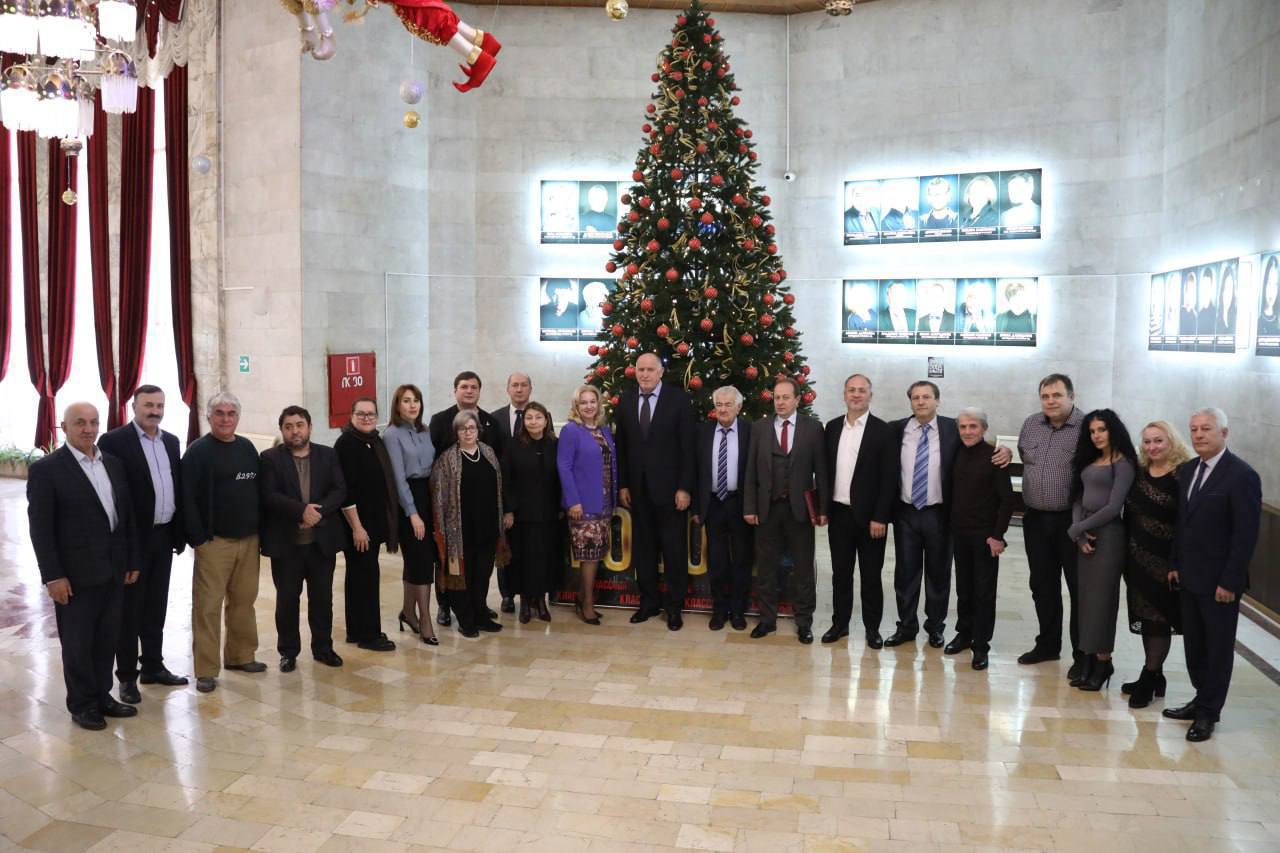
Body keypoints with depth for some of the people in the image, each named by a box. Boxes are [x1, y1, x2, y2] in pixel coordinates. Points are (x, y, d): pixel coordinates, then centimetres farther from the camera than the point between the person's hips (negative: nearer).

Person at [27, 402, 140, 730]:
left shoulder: (113, 464, 8)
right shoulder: (45, 469, -9)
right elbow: (40, 528, -11)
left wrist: (133, 561, 8)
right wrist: (52, 576, -14)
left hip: (113, 571, 5)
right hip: (76, 574, -5)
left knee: (107, 640, 14)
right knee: (78, 643, 8)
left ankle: (102, 696, 28)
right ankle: (82, 704, 22)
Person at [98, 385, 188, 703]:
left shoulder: (171, 441, 10)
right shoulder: (113, 441, -10)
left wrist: (180, 531, 9)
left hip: (163, 536, 6)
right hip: (131, 538, -6)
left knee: (156, 606, 15)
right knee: (129, 609, 4)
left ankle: (153, 666, 27)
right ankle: (127, 676, 15)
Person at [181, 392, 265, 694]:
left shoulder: (247, 448, 10)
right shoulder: (198, 451, -6)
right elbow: (187, 498, -11)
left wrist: (259, 529, 8)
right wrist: (198, 538, -15)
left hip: (248, 539, 5)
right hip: (214, 541, -5)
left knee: (244, 601, 12)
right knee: (208, 605, -2)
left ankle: (240, 655, 25)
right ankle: (206, 670, 5)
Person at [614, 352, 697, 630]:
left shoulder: (678, 399, -6)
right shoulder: (625, 400, 5)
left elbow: (687, 447, -7)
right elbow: (621, 446, 7)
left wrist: (685, 488, -11)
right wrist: (622, 485, 3)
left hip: (669, 487, -3)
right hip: (638, 489, 4)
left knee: (674, 549, 4)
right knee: (643, 548, 12)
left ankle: (674, 606, 17)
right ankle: (648, 601, 25)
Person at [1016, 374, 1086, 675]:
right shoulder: (1030, 424, 7)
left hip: (1073, 522, -5)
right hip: (1036, 519, 5)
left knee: (1079, 588, 4)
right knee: (1043, 586, 15)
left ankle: (1083, 654, 15)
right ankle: (1047, 644, 29)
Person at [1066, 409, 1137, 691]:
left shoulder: (1123, 463, -8)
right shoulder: (1088, 460, 13)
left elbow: (1114, 507, -14)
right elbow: (1078, 498, 10)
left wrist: (1076, 529, -8)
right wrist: (1080, 532, -5)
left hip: (1108, 534, -7)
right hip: (1086, 534, 7)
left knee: (1102, 599, -1)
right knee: (1085, 598, 7)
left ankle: (1103, 661, 10)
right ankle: (1089, 661, 13)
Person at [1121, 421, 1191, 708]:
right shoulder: (1138, 472, 6)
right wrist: (1126, 550, 7)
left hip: (1165, 559, -6)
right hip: (1137, 556, 6)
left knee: (1158, 619, 3)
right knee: (1144, 618, 13)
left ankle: (1149, 678, 12)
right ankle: (1153, 677, 25)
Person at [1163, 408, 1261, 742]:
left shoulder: (1242, 475, -14)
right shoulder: (1187, 469, 7)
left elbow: (1246, 535, -16)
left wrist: (1229, 582, -17)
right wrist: (1176, 564, 10)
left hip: (1219, 581, -6)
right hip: (1189, 577, 7)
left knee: (1218, 649, 7)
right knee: (1194, 646, 14)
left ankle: (1209, 713, 18)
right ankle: (1202, 700, 28)